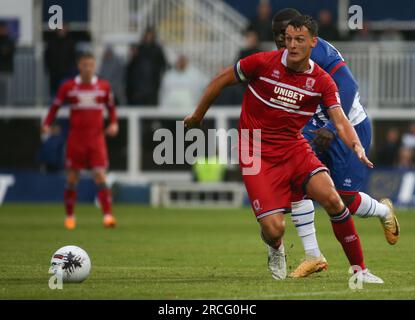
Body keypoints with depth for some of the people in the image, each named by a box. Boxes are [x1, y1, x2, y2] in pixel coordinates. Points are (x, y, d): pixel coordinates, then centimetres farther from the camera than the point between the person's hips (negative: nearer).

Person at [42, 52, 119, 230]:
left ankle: (108, 215, -14)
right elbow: (55, 106, 7)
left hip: (96, 137, 0)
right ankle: (70, 217, 17)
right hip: (75, 138, 0)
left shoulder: (104, 87, 3)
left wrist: (114, 123, -2)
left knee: (100, 176, -11)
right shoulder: (68, 87, 1)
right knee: (72, 178, 4)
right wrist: (47, 124, -7)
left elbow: (111, 107, 15)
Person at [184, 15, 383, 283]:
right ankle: (276, 250, 26)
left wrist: (356, 146, -34)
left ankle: (360, 269, -9)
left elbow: (340, 121, -13)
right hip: (257, 155, -2)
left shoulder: (322, 82, -5)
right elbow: (222, 80, 3)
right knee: (274, 228, -16)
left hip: (295, 148, 2)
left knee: (331, 198, -23)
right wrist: (198, 115, 12)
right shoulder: (264, 63, -11)